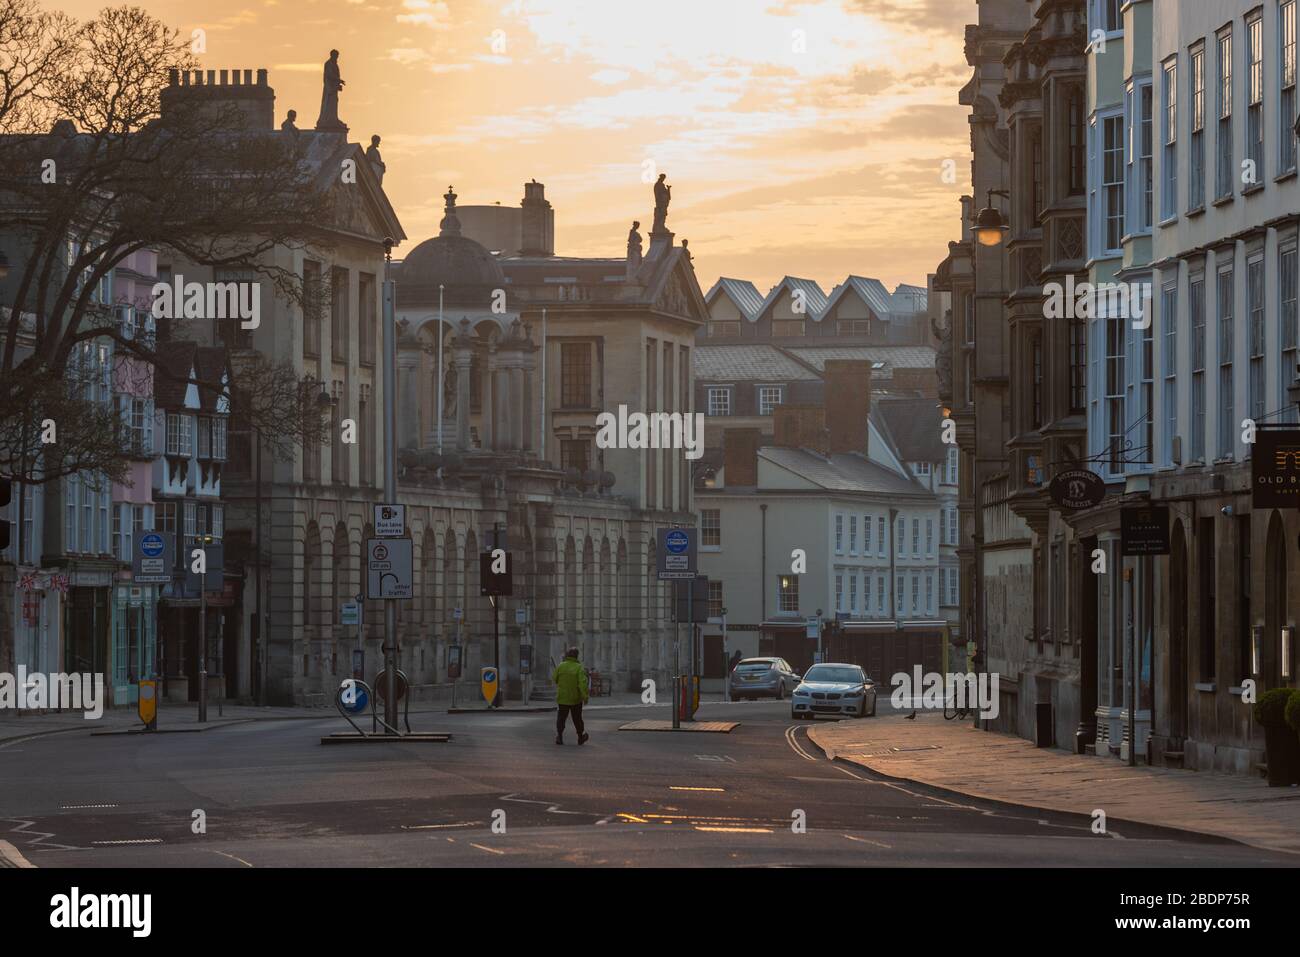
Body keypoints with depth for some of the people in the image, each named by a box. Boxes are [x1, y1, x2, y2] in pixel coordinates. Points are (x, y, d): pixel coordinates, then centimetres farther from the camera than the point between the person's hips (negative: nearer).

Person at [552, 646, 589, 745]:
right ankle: (581, 737, 28)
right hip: (576, 698, -1)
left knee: (561, 718, 4)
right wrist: (585, 696, -20)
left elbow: (554, 680, 5)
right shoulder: (579, 668, -11)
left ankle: (559, 735, -16)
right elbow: (583, 683, -20)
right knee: (577, 718, 14)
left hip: (562, 697, 1)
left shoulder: (560, 666, -4)